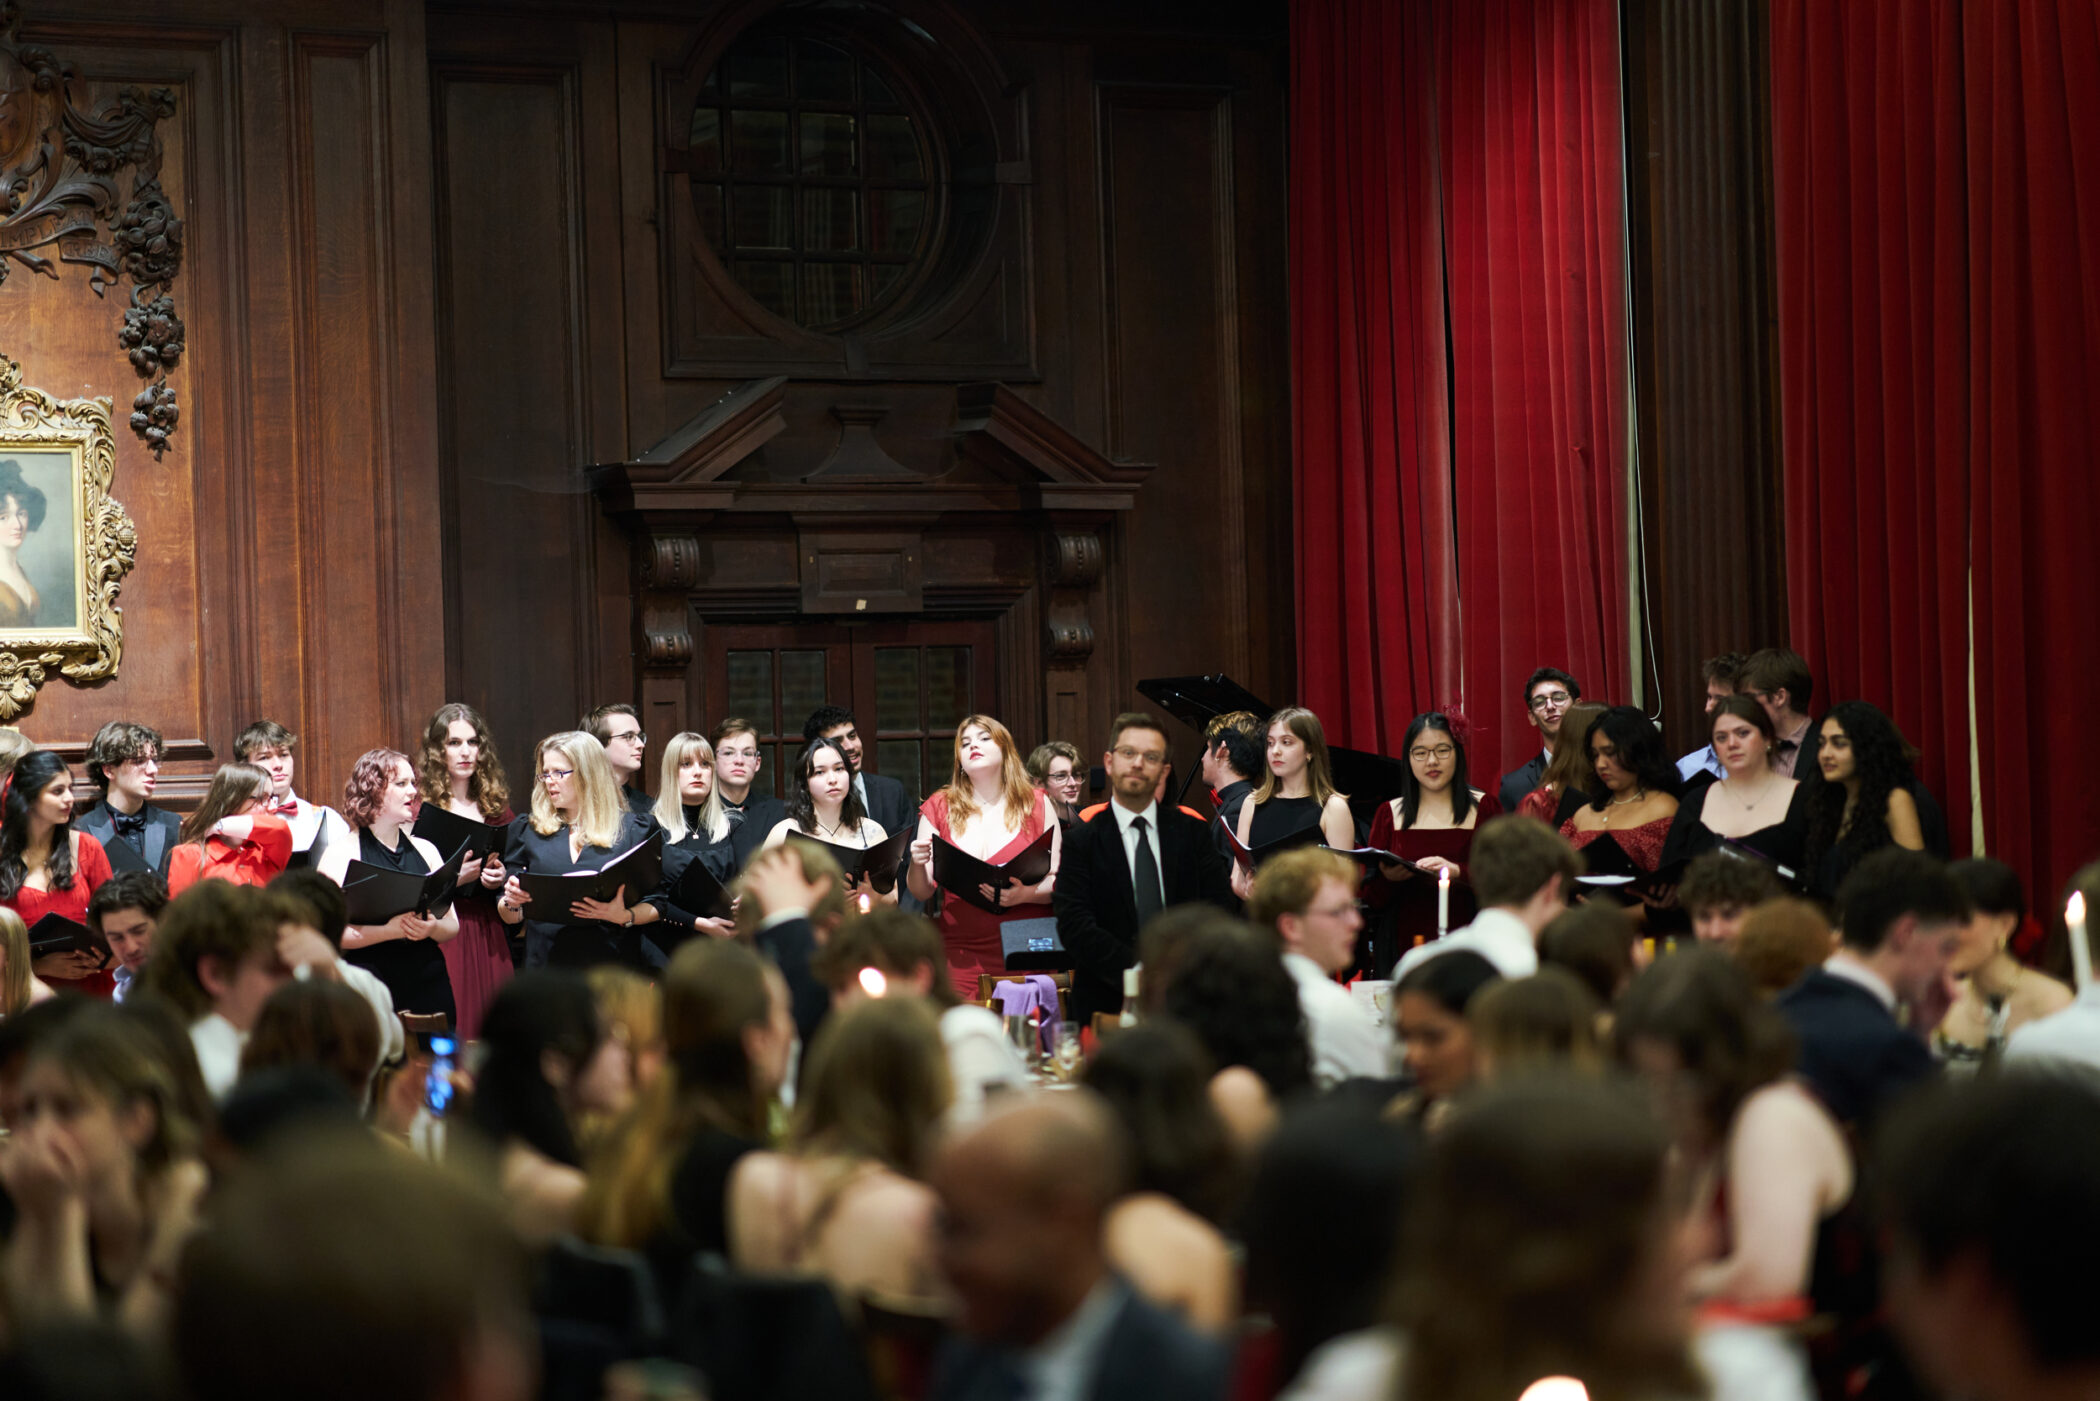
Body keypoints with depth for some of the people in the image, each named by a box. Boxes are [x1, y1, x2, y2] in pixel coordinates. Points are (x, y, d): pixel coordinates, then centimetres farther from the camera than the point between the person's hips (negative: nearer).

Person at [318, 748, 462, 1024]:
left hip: (428, 985, 4)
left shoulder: (425, 850, 16)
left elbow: (453, 927, 15)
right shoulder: (341, 854, 1)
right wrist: (389, 930, -18)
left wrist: (432, 928, -7)